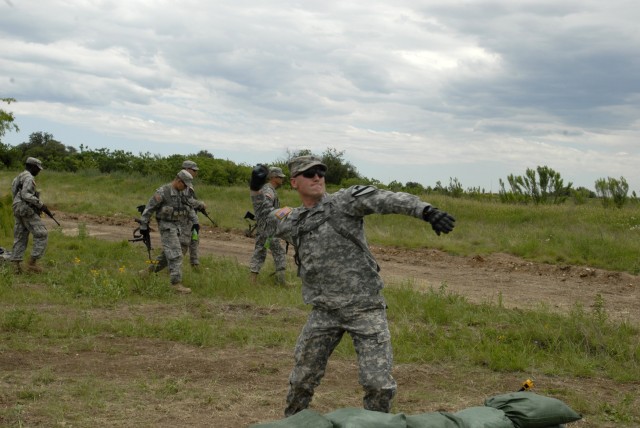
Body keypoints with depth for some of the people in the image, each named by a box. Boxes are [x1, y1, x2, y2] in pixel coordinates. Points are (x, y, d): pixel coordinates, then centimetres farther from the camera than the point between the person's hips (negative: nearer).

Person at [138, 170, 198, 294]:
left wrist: (195, 222, 8)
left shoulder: (180, 193, 9)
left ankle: (148, 272, 31)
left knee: (168, 255, 16)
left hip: (176, 226, 9)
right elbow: (149, 208, -13)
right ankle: (176, 284, -13)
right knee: (175, 255, -14)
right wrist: (144, 226, -11)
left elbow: (189, 208, 19)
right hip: (166, 227, -9)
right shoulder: (162, 192, -17)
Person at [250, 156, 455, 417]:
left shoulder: (344, 201, -6)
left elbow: (386, 200, -22)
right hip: (324, 312, 4)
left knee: (378, 384, -9)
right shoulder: (292, 223, 11)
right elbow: (271, 219, 36)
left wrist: (426, 211, -38)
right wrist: (256, 191, 22)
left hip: (365, 308, -4)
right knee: (303, 378, 13)